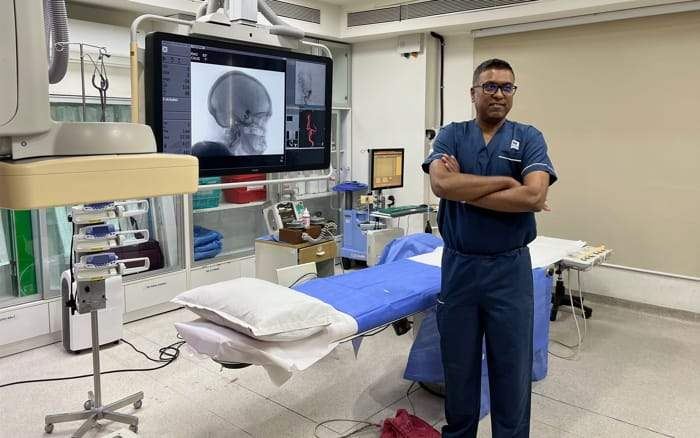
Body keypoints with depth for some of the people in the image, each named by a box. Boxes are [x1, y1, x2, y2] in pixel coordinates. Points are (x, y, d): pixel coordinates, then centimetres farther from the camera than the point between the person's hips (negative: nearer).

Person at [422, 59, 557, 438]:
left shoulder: (528, 138, 0)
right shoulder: (451, 135, 2)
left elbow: (534, 195, -18)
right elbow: (441, 184, -18)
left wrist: (465, 191, -14)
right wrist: (505, 182, -16)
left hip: (509, 269, -1)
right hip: (458, 266, 1)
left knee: (512, 368, 10)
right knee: (458, 364, 15)